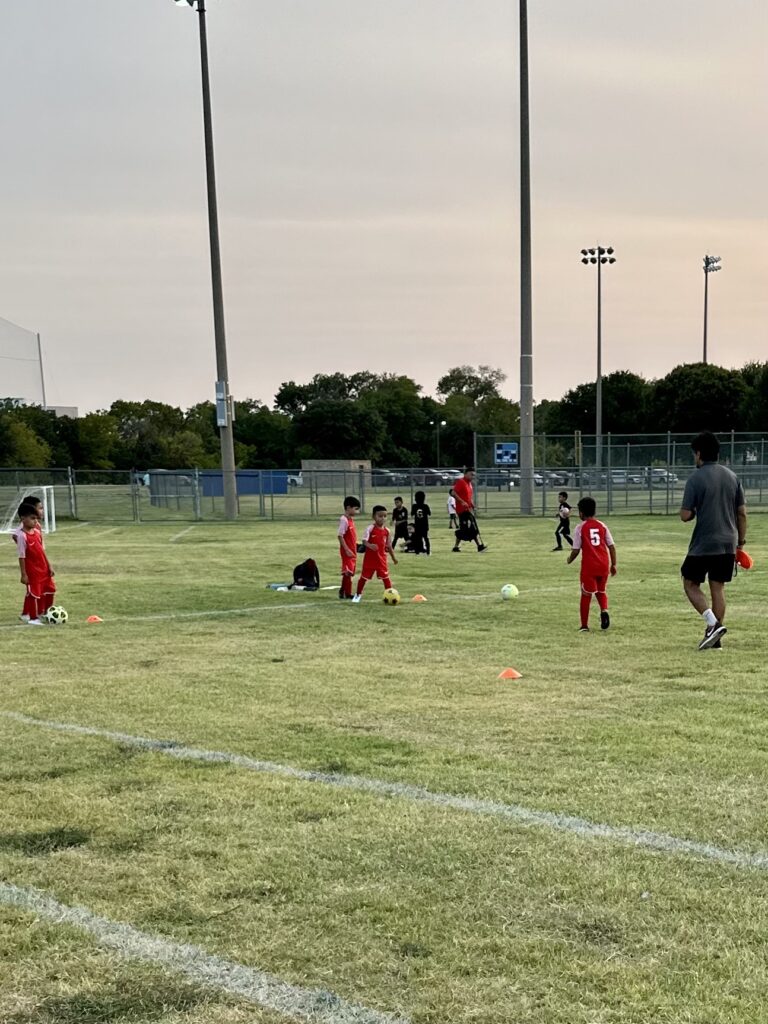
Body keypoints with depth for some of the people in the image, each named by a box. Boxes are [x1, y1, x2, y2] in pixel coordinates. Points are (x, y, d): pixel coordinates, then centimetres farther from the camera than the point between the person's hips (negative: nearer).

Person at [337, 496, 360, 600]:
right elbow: (340, 536, -20)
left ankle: (342, 592, 22)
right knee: (348, 572, -5)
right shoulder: (344, 520, -16)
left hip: (352, 550, 9)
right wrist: (347, 549, -22)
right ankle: (347, 594, -1)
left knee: (349, 572, 14)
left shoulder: (351, 519, 12)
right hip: (347, 551, -9)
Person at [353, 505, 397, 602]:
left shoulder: (386, 530, 3)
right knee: (364, 577, 8)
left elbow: (389, 545, 12)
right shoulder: (370, 528, -13)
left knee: (386, 577, 1)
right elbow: (364, 541, -21)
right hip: (370, 557, -3)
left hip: (381, 558, 3)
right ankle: (358, 595, 25)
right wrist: (370, 545, -42)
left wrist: (393, 557, 16)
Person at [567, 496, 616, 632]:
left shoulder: (580, 528, -5)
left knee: (586, 595, 8)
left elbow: (576, 550, -6)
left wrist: (569, 560, 13)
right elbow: (612, 546, 4)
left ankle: (584, 626, 10)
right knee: (601, 591, 23)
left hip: (589, 566, -3)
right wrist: (613, 564, 11)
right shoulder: (602, 526, 6)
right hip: (604, 565, 4)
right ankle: (604, 611, -6)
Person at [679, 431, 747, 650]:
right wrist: (741, 541, 15)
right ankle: (715, 636, 12)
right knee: (718, 588, 11)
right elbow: (742, 512, 8)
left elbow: (685, 515, -13)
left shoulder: (696, 478, -10)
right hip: (728, 544, 5)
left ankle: (713, 624, -10)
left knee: (690, 584, 8)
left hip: (703, 544, -5)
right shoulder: (732, 476, 7)